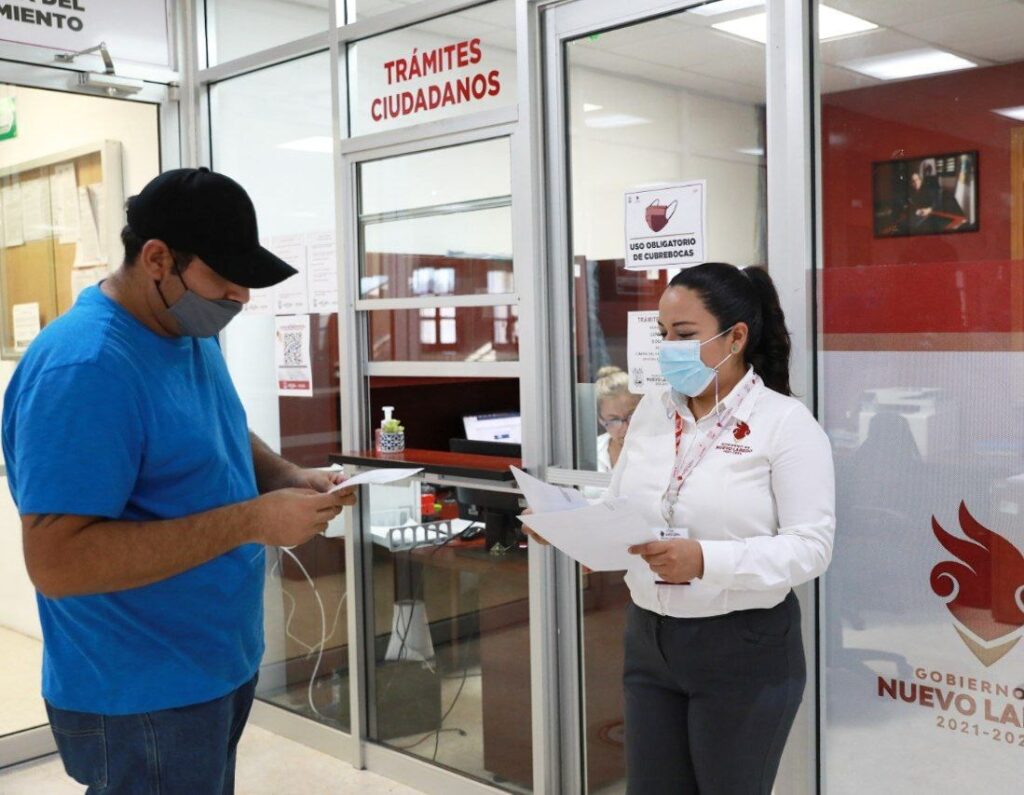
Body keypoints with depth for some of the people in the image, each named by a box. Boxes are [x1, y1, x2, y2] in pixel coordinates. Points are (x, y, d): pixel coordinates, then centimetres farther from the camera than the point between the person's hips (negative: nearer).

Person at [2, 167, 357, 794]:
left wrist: (291, 478, -3)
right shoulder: (82, 368, -26)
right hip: (143, 697, -9)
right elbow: (57, 562, -30)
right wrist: (252, 520, -30)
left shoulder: (194, 333, 3)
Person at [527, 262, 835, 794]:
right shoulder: (651, 412, 7)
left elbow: (811, 546, -16)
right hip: (648, 640, 5)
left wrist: (707, 560, -28)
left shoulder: (786, 422, -10)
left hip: (744, 650, -5)